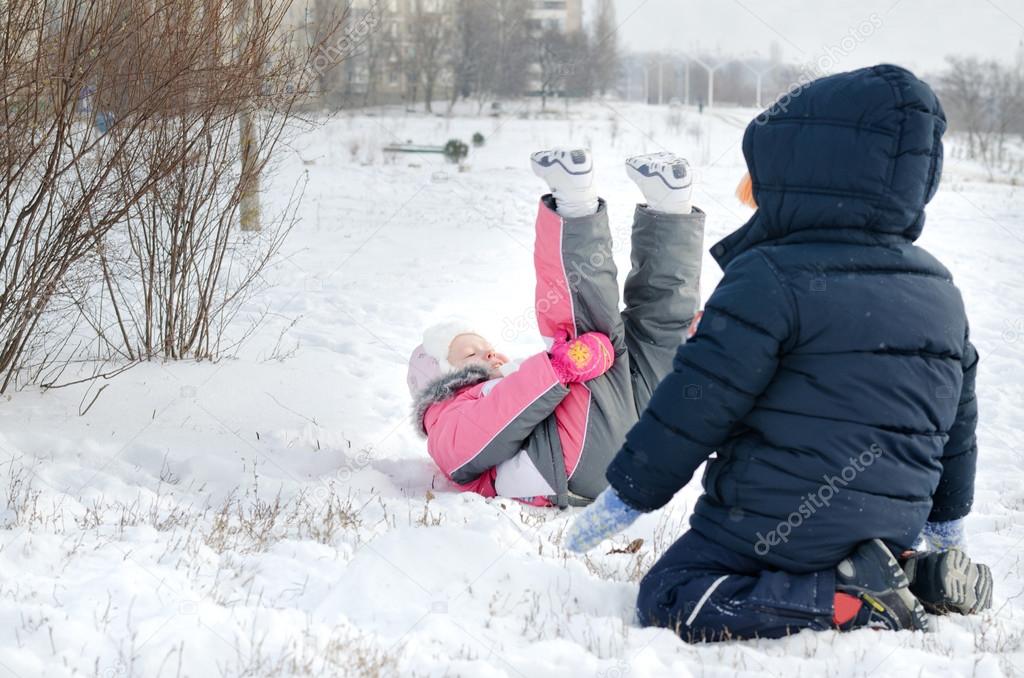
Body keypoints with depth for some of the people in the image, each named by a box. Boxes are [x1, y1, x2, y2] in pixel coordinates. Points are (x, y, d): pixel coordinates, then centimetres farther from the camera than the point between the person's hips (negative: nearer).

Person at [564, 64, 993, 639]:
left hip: (776, 522, -8)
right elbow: (957, 426, 16)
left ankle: (852, 603, -16)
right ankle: (916, 575, 6)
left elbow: (696, 405, -16)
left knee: (668, 601, -4)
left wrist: (627, 496, -6)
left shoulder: (770, 277, -17)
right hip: (894, 521, 8)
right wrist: (947, 517, 31)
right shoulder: (940, 291, 7)